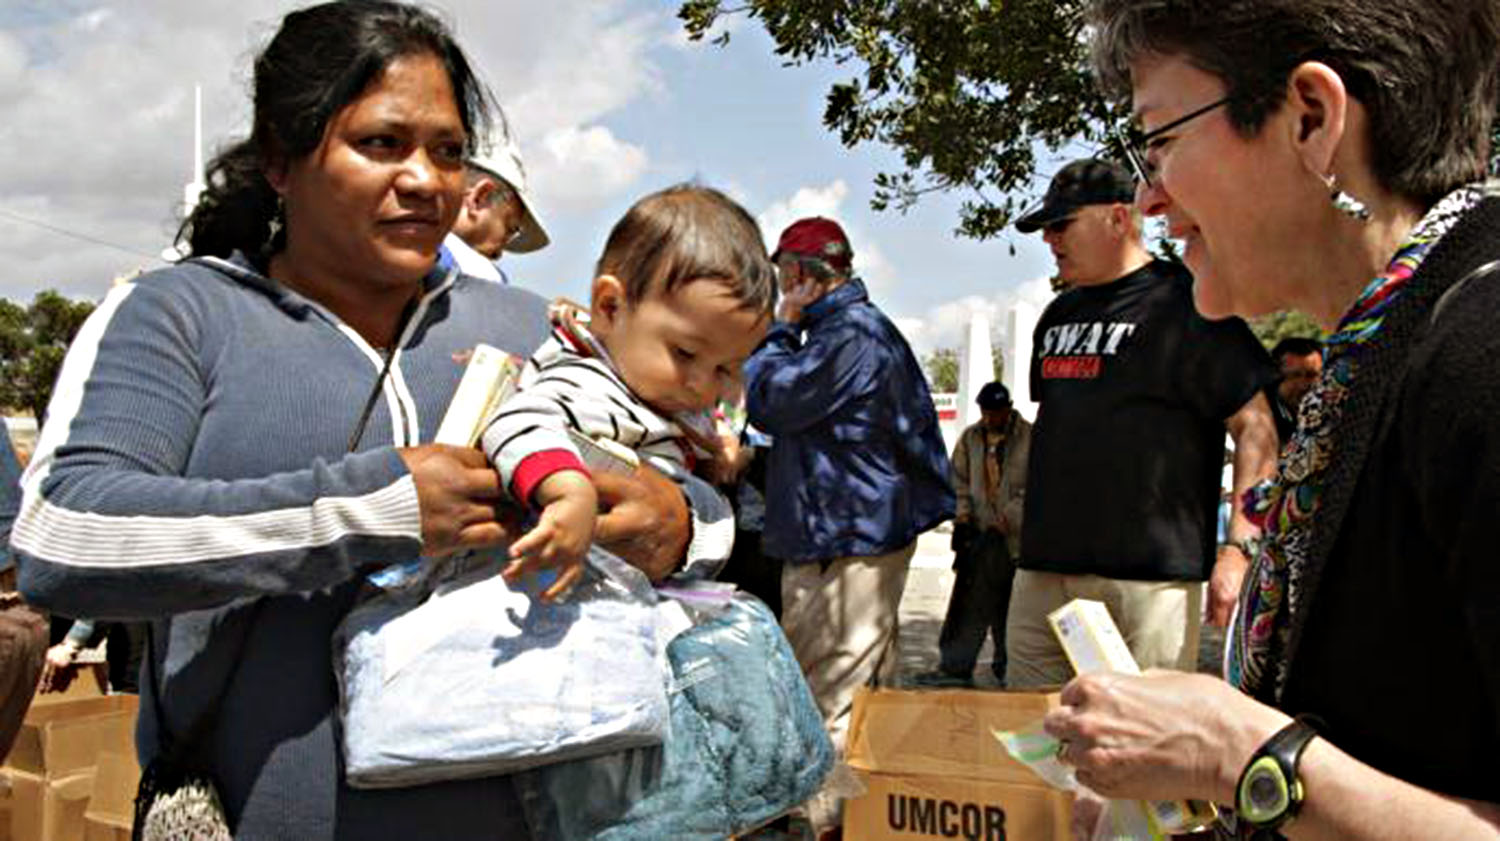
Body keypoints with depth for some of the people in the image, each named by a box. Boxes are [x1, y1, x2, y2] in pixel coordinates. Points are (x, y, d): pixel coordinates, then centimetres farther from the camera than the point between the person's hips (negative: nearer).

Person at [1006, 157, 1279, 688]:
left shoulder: (1185, 303, -4)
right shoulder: (1060, 314, 19)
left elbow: (1256, 428, -8)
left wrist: (1239, 548, -15)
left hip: (1151, 574, -7)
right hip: (1045, 568, 7)